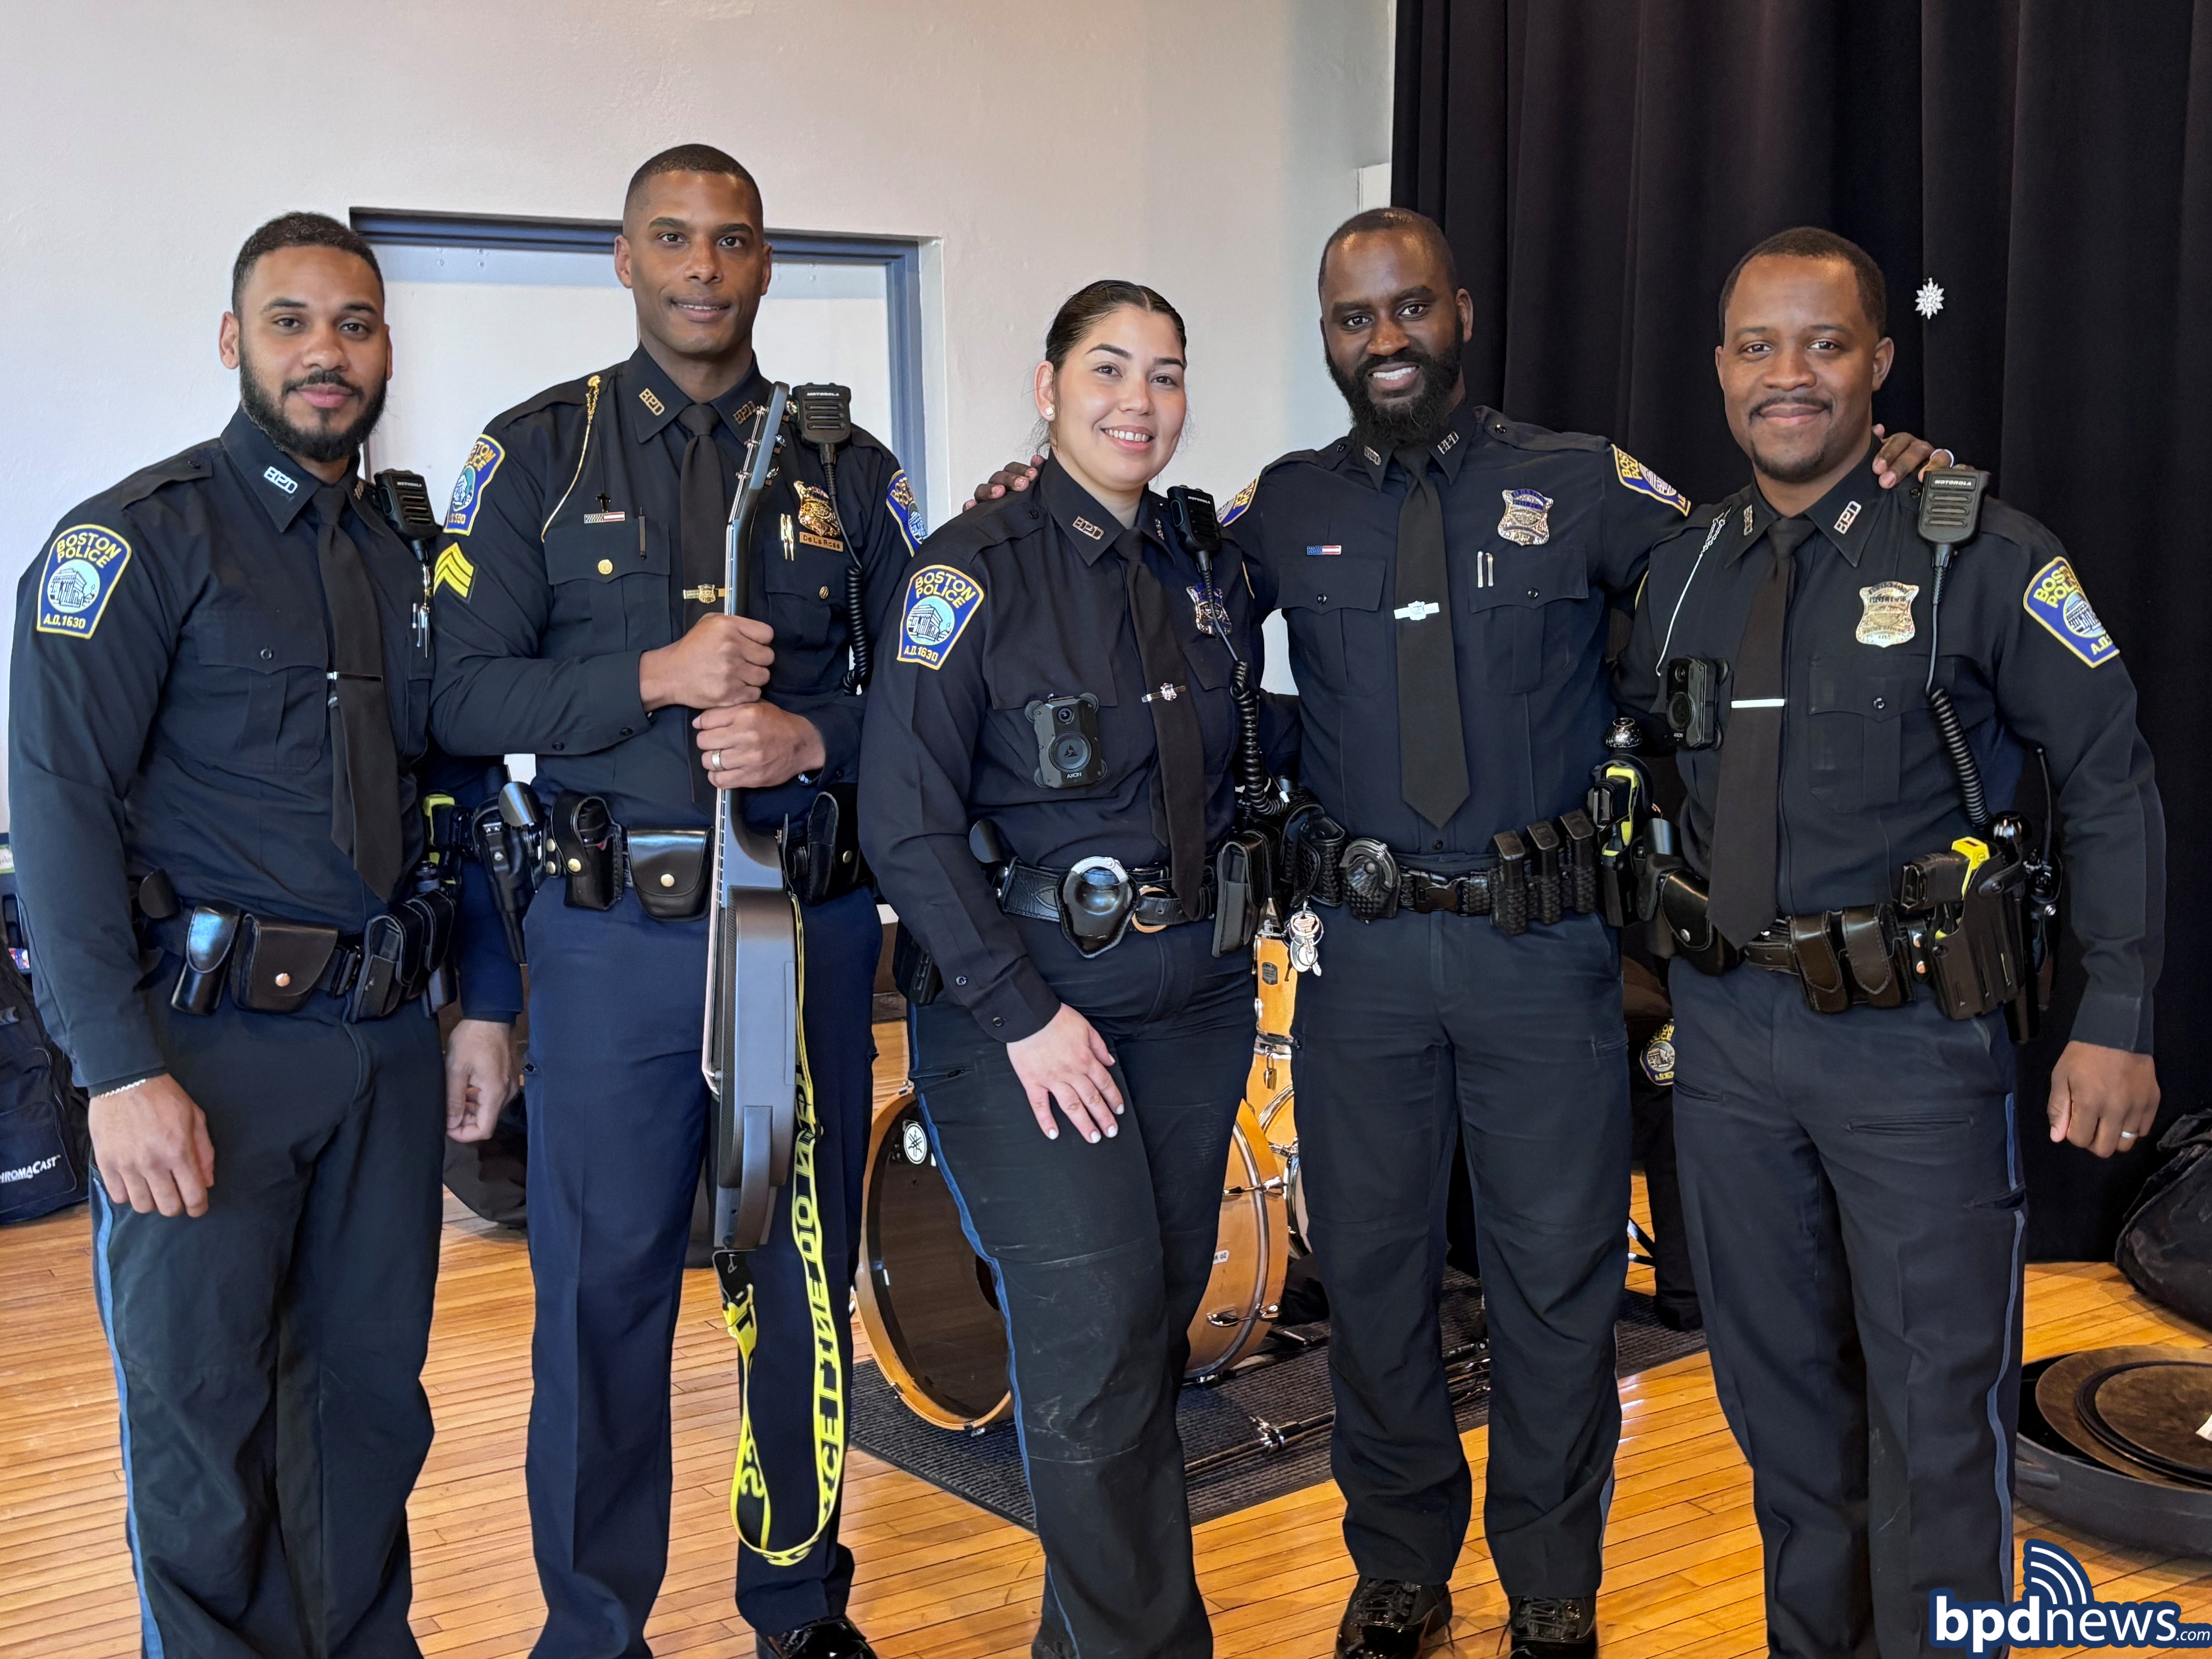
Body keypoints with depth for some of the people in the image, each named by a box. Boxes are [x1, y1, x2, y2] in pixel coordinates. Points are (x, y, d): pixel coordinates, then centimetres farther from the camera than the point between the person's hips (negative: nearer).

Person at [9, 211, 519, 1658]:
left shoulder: (409, 557, 13)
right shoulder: (141, 535, -5)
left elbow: (463, 795, 18)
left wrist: (485, 1005, 12)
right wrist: (121, 1068, -17)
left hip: (384, 1042, 5)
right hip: (208, 1043, -5)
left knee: (371, 1388, 13)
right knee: (203, 1413, 3)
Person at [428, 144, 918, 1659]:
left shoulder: (847, 470, 9)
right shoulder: (541, 453, 4)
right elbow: (464, 692, -3)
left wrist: (809, 738, -11)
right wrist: (656, 678, -16)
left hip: (812, 928, 2)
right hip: (615, 933, -2)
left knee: (807, 1279, 12)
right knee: (601, 1290, 5)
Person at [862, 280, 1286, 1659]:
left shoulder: (1212, 574, 9)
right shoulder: (976, 571, -9)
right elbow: (908, 823, -14)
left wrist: (1234, 942, 10)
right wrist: (1025, 1014, -16)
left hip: (1194, 990, 6)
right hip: (1028, 993, -6)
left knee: (1161, 1319, 11)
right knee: (1093, 1339, -8)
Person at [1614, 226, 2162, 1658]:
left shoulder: (1980, 551, -7)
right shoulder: (1686, 566, 7)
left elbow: (2110, 782, -6)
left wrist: (2116, 1022, -11)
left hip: (1915, 1029, -5)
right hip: (1726, 1025, 5)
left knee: (1936, 1404, 1)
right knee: (1776, 1382, 17)